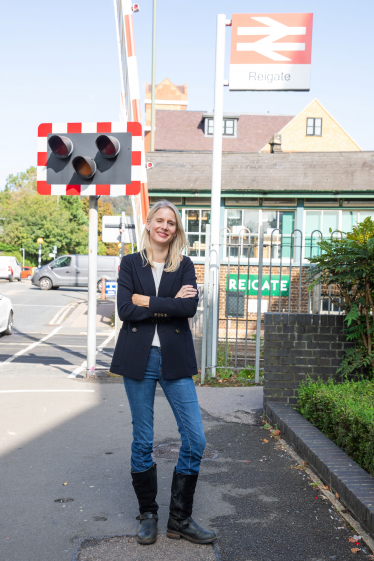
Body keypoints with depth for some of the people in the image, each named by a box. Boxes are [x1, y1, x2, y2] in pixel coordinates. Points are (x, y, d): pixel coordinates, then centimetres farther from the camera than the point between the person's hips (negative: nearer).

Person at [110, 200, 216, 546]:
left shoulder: (184, 265, 8)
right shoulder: (131, 263, 7)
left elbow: (190, 306, -9)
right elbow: (125, 309, -8)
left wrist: (147, 302, -11)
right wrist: (169, 303, -10)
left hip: (175, 359, 1)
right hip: (138, 358, -1)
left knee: (195, 439, -2)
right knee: (142, 441, 8)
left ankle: (180, 520, 15)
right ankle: (148, 515, 27)